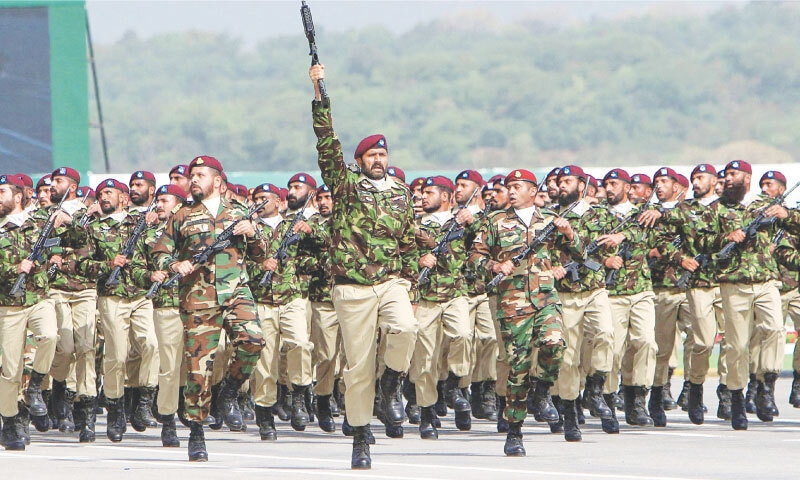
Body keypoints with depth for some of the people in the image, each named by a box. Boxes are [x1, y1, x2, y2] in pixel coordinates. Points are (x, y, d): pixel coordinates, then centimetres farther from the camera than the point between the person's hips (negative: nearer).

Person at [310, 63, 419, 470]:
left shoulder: (400, 194, 14)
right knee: (358, 366, -1)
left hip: (392, 281, 2)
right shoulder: (346, 187, 5)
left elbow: (410, 244, 17)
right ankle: (360, 440, 10)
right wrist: (319, 93, -11)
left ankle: (391, 386, -2)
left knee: (405, 329, -30)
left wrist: (410, 288, 10)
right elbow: (327, 143, -5)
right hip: (353, 287, -2)